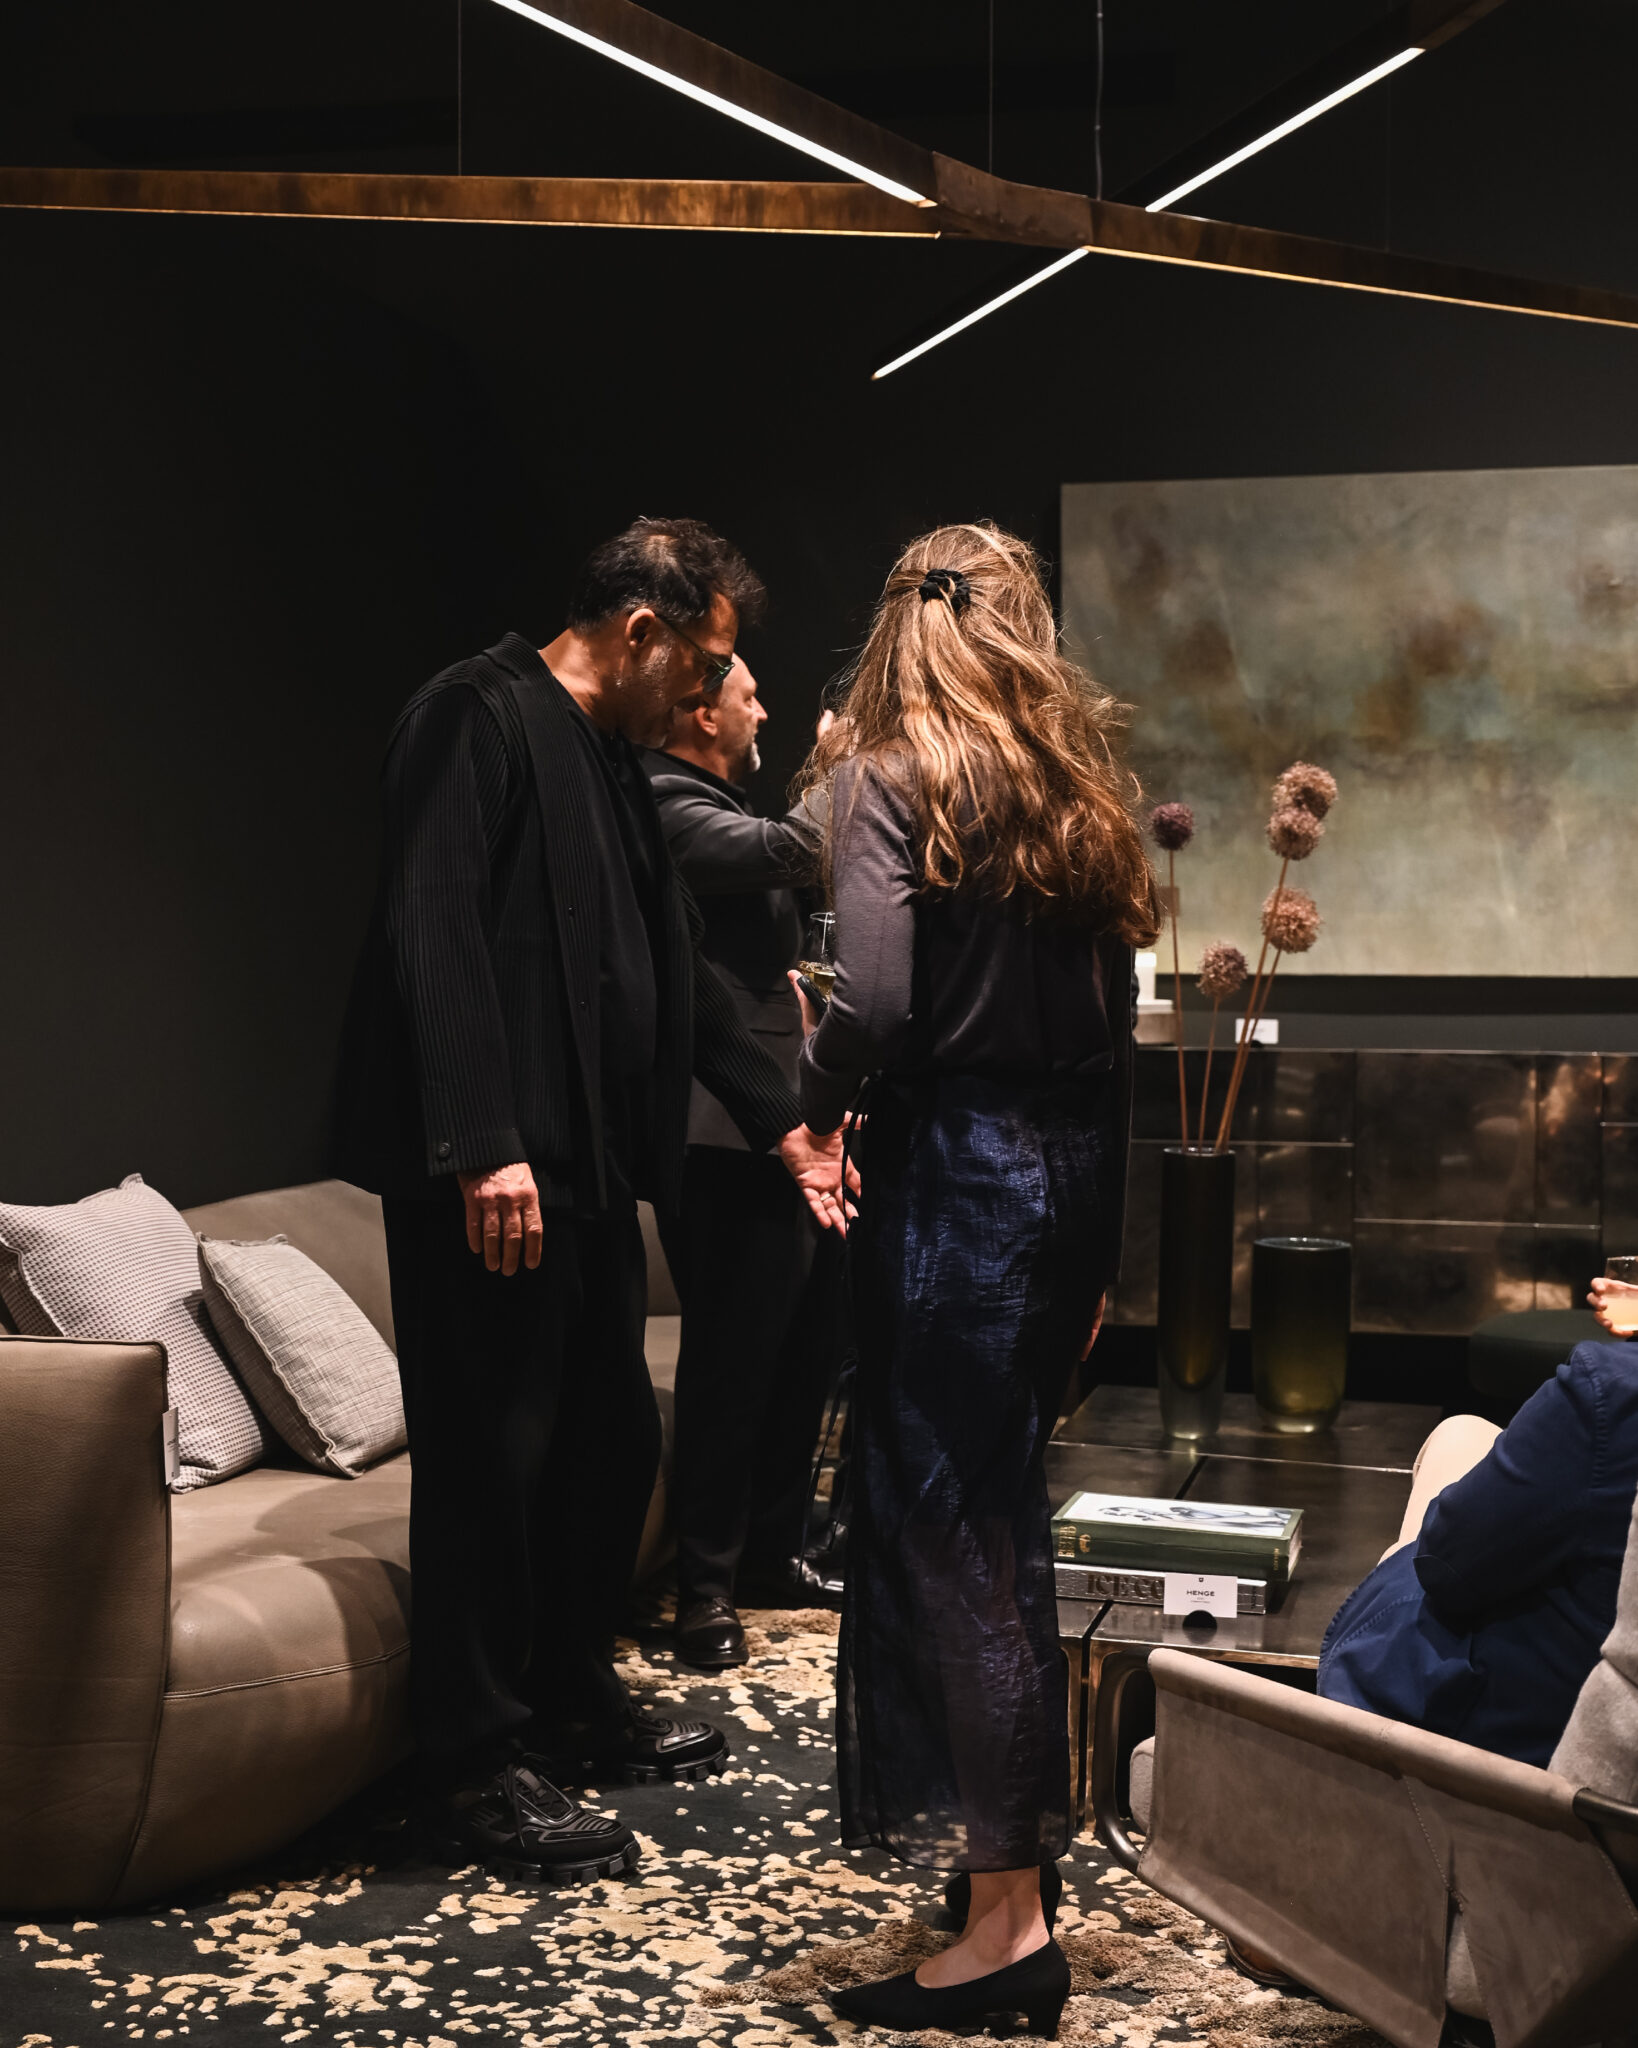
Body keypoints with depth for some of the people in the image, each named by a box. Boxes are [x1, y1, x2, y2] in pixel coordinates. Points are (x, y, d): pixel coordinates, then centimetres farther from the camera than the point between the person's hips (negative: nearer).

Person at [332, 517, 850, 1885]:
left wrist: (785, 1122, 24)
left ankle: (574, 1699, 32)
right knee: (491, 1454, -3)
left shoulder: (613, 766, 20)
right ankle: (477, 1769, 8)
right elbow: (434, 934, -19)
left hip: (587, 1168, 10)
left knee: (612, 1438, 15)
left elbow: (680, 970, 25)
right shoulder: (481, 719, -9)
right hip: (486, 1172, -10)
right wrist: (482, 1145, -25)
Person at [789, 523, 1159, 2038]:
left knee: (952, 1527, -2)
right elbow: (1114, 1029, 11)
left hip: (955, 1161, -7)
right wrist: (1100, 1253, 16)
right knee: (1003, 1503, 18)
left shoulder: (887, 779, -6)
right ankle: (1017, 1830, 32)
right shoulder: (1082, 789, 11)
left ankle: (1011, 1921, 2)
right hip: (1073, 1167, 7)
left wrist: (811, 1101, 1)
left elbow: (879, 1002, -20)